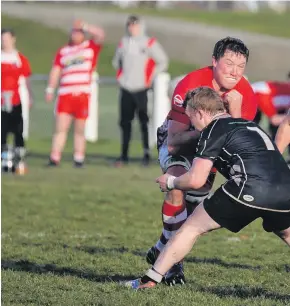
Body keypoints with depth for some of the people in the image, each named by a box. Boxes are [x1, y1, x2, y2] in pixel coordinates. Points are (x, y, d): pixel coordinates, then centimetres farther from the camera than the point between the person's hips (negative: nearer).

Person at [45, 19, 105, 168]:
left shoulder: (91, 47, 10)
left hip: (83, 94, -1)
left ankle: (79, 159, 10)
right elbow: (56, 71, 12)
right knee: (61, 127, -5)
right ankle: (54, 158, -6)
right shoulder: (63, 51, 15)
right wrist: (50, 89, 4)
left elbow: (100, 34, -5)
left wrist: (84, 26, -8)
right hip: (65, 95, 1)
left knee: (80, 130, 4)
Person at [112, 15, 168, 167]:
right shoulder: (123, 43, 11)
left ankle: (147, 154, -1)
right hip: (126, 89, 4)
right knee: (125, 122, 5)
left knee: (144, 122, -6)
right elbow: (116, 62, 27)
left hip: (141, 89, -4)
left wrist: (151, 78, -3)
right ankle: (124, 155, 10)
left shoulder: (149, 43, -3)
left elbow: (162, 62, 1)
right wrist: (121, 76, 14)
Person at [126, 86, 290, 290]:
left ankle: (149, 280, 11)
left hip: (249, 191, -6)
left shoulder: (214, 130, 9)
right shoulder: (250, 125, 29)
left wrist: (171, 183, 24)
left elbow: (196, 181, 3)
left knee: (192, 228, 10)